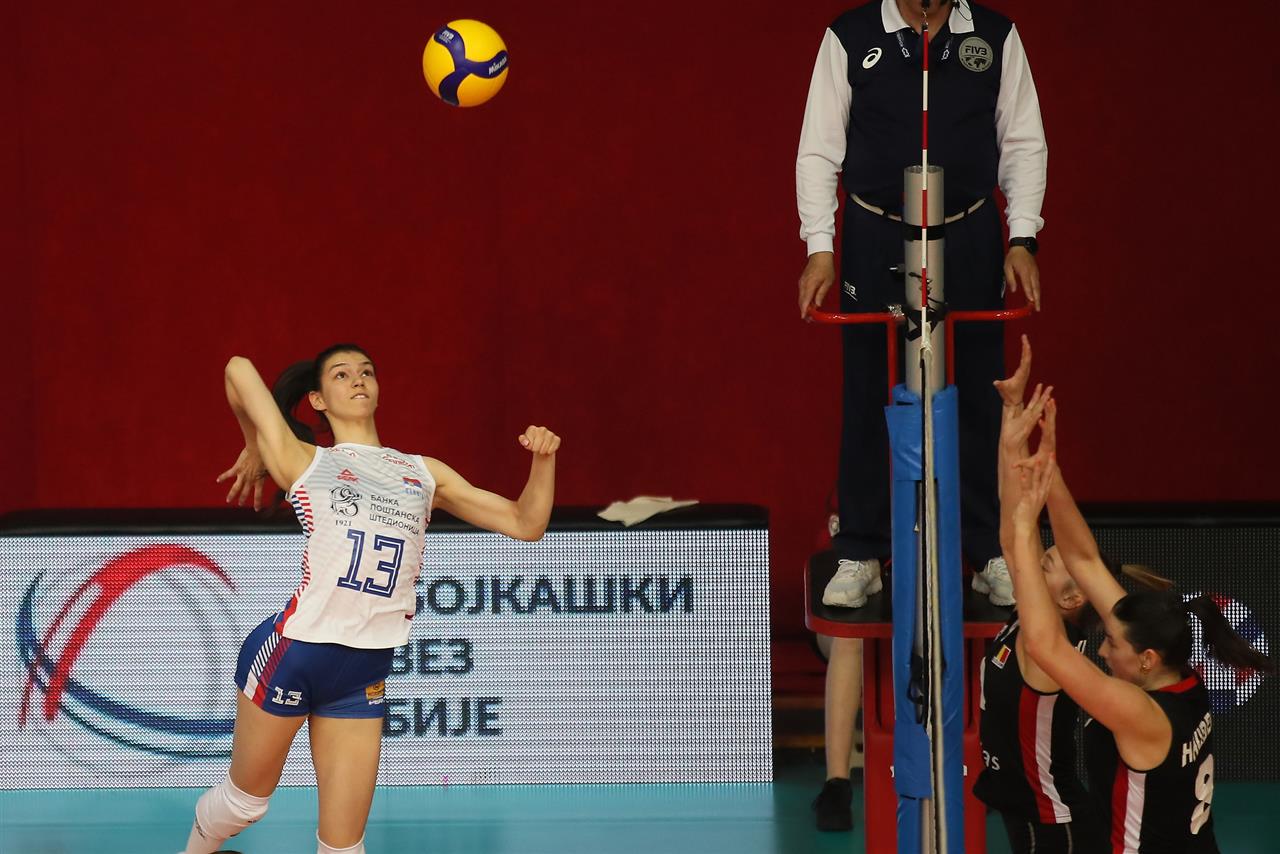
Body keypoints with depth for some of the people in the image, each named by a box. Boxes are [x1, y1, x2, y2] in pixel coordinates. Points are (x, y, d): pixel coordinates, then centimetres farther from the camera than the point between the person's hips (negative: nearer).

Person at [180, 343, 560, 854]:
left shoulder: (423, 472, 15)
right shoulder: (303, 462, 3)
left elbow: (525, 524, 15)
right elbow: (241, 369, 4)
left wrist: (543, 460, -1)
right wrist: (255, 451, 19)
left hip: (366, 673, 3)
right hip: (295, 647, -3)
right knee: (245, 799, 14)